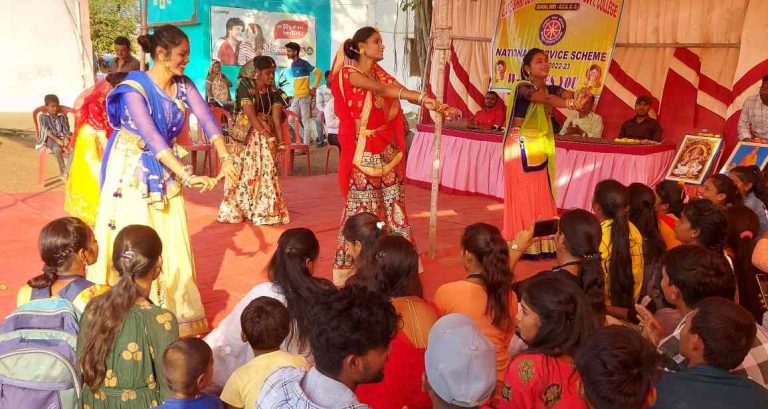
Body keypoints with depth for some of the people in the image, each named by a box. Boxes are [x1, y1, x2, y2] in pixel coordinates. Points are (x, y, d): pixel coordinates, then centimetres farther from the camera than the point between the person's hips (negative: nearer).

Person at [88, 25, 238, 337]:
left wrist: (226, 158, -31)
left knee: (173, 245, 8)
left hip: (166, 172, 6)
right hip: (133, 173, -5)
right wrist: (188, 175, -41)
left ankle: (174, 310, 22)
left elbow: (207, 120, -15)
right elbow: (152, 137, -32)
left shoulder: (184, 86, -2)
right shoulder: (135, 89, -21)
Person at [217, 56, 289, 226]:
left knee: (266, 171, 2)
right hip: (246, 134, -4)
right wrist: (268, 137, -24)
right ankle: (235, 209, 15)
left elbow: (277, 118, -8)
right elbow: (251, 115, -20)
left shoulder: (273, 92, 0)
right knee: (243, 171, 2)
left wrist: (280, 141, -21)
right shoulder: (246, 86, -13)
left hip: (266, 134, 4)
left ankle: (264, 210, 10)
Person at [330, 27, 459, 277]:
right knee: (361, 207, -1)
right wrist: (421, 97, -41)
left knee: (394, 203, 9)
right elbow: (381, 89, -29)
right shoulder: (350, 74, -12)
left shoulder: (379, 72, 10)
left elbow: (403, 92, 1)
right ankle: (351, 263, 11)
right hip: (364, 152, -7)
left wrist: (438, 107, -13)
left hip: (388, 150, 7)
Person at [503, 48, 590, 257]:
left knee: (542, 194, 6)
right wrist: (570, 104, -47)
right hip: (520, 146, -6)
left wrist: (579, 96, -36)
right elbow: (545, 99, -32)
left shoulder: (552, 88, 8)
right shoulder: (522, 87, -12)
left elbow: (569, 94, -12)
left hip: (541, 146, 7)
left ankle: (541, 243, 12)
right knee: (523, 193, -5)